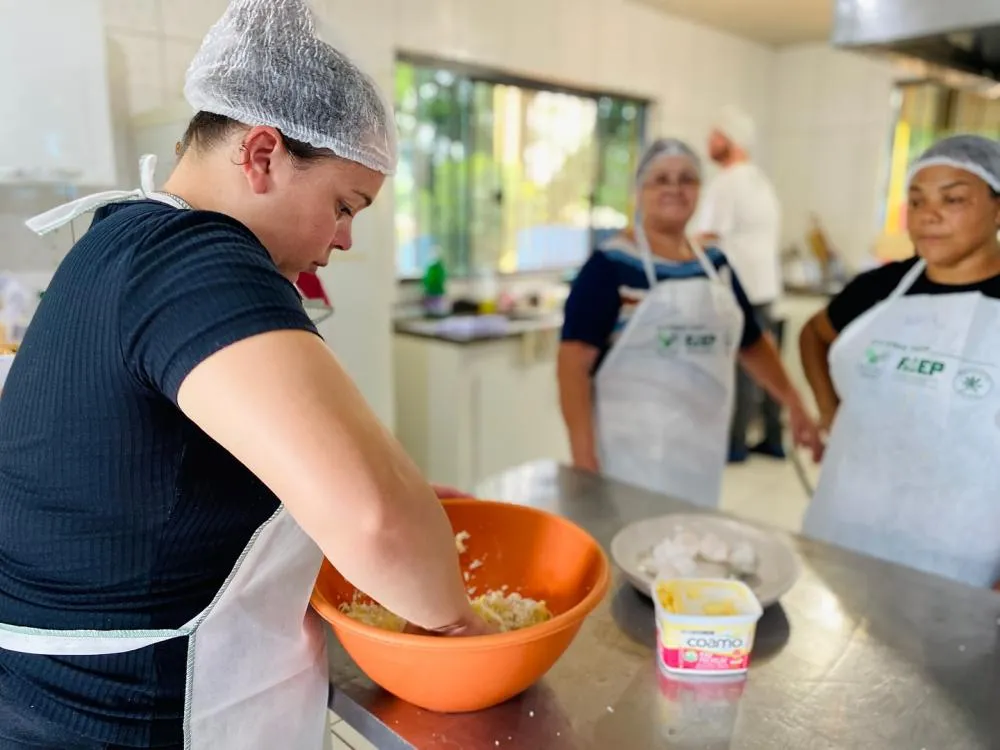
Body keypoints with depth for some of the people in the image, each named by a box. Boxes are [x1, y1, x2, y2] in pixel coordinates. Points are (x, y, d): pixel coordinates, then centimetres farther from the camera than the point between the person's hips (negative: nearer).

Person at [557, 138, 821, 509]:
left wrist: (793, 403, 18)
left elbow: (751, 343, 22)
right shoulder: (611, 265, -9)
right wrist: (582, 453, -18)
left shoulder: (716, 266, 9)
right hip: (634, 450, -5)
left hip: (702, 448, 6)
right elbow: (574, 360, -13)